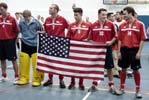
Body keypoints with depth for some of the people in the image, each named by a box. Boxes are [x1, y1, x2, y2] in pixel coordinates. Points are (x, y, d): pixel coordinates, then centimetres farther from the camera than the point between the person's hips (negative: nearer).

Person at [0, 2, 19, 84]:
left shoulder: (12, 19, -6)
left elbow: (17, 30, -2)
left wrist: (13, 39, 2)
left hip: (9, 42, -4)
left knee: (13, 59, 0)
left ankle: (17, 77, 7)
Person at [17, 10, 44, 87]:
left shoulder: (36, 22, -12)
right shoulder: (21, 22, -4)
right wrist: (24, 36, 7)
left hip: (35, 44, -3)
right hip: (25, 44, 3)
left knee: (36, 63, -4)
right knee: (23, 63, 7)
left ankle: (37, 79, 9)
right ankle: (24, 78, 23)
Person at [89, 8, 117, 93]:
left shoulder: (111, 24, -3)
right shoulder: (93, 25, 2)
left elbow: (115, 36, 3)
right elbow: (91, 38, 10)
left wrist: (111, 42, -13)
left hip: (107, 48, -2)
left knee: (109, 67, 5)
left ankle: (111, 85, 17)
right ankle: (94, 85, 23)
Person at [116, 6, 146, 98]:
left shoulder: (140, 24, -5)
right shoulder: (122, 25, 5)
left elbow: (142, 39, -6)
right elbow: (120, 39, 8)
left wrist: (139, 52, -10)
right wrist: (119, 51, 3)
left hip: (134, 49, -3)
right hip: (124, 49, 3)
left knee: (136, 70, 4)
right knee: (123, 69, 10)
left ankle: (138, 90, 18)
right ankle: (122, 88, 24)